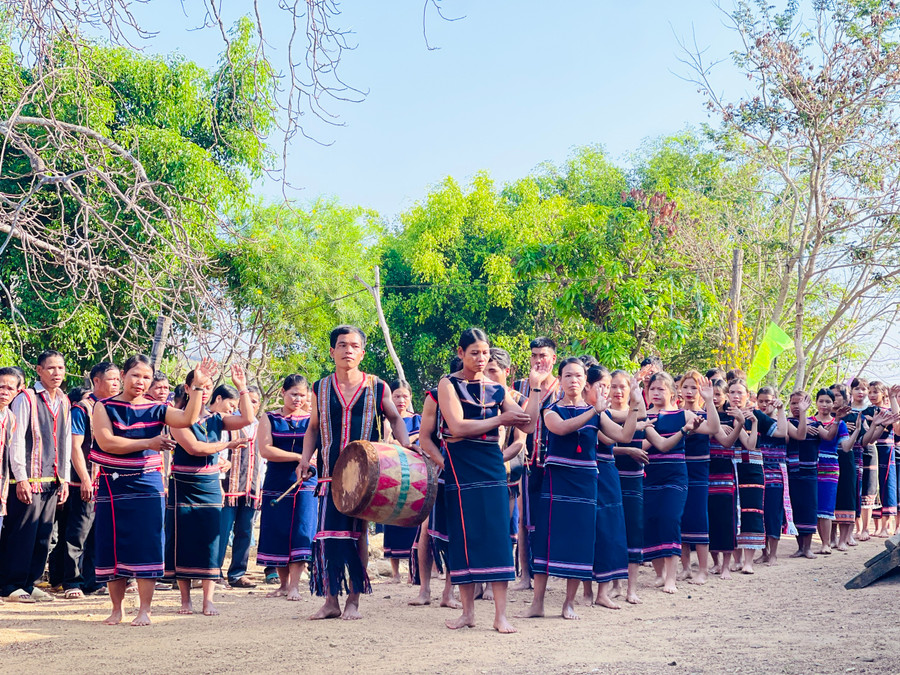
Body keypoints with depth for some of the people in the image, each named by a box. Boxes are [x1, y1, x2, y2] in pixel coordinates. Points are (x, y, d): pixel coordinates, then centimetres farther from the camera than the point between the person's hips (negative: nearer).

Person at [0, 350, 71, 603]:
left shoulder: (64, 402, 13)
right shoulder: (26, 399, -6)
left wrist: (65, 478, 12)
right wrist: (21, 478, -14)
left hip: (53, 480, 6)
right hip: (29, 478, -6)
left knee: (43, 534, 8)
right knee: (22, 533, -5)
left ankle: (29, 583, 17)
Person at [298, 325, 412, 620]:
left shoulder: (376, 388, 3)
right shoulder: (321, 389, 8)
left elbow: (395, 419, 12)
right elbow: (313, 428, 17)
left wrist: (405, 445, -4)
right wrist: (305, 458, 4)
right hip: (331, 473, 2)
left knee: (358, 534, 1)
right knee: (327, 533, -3)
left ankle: (353, 601, 9)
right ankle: (331, 601, 6)